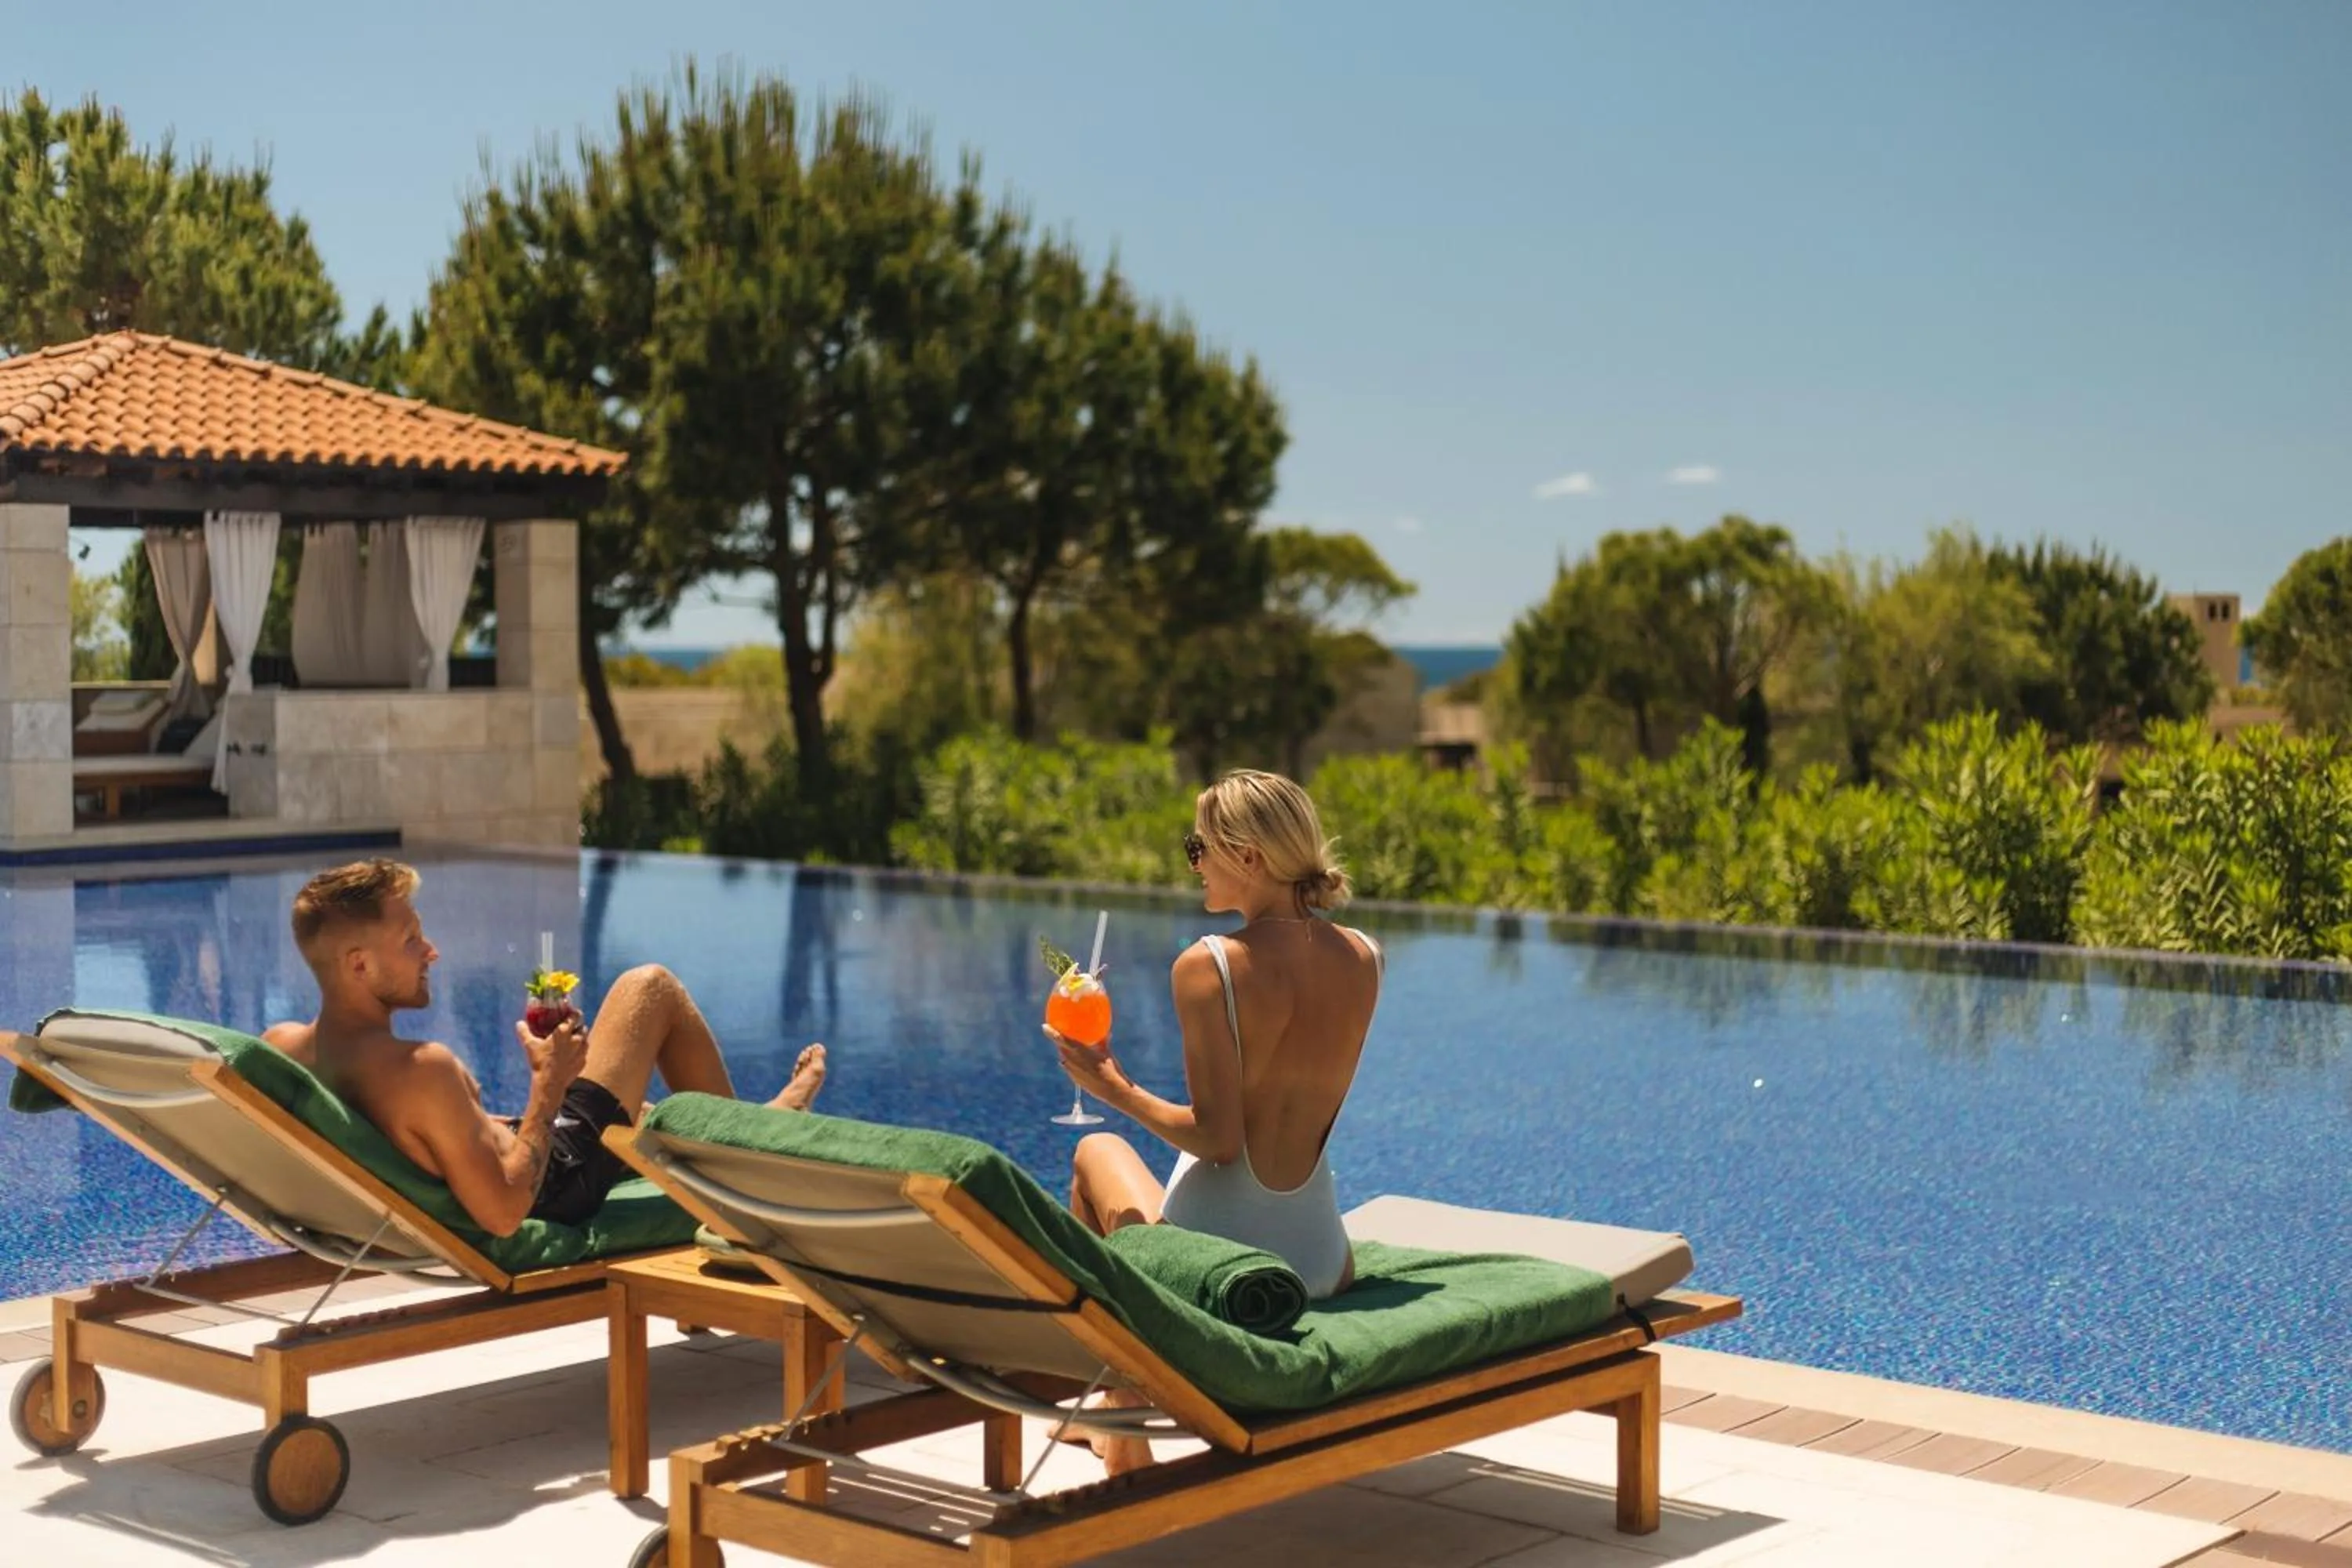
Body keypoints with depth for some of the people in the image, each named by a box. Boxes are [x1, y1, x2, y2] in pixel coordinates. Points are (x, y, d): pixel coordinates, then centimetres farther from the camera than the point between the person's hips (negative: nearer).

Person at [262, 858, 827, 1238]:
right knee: (650, 988, 7)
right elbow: (505, 1213, -35)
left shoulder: (282, 1045, -15)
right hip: (557, 1182, -8)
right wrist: (548, 1088, -25)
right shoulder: (421, 1070, -39)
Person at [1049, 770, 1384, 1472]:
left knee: (1097, 1152, 29)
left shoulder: (1207, 966, -17)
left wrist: (1119, 1091, -6)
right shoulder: (1360, 958, -2)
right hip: (1319, 1263, 5)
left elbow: (1218, 1137, -19)